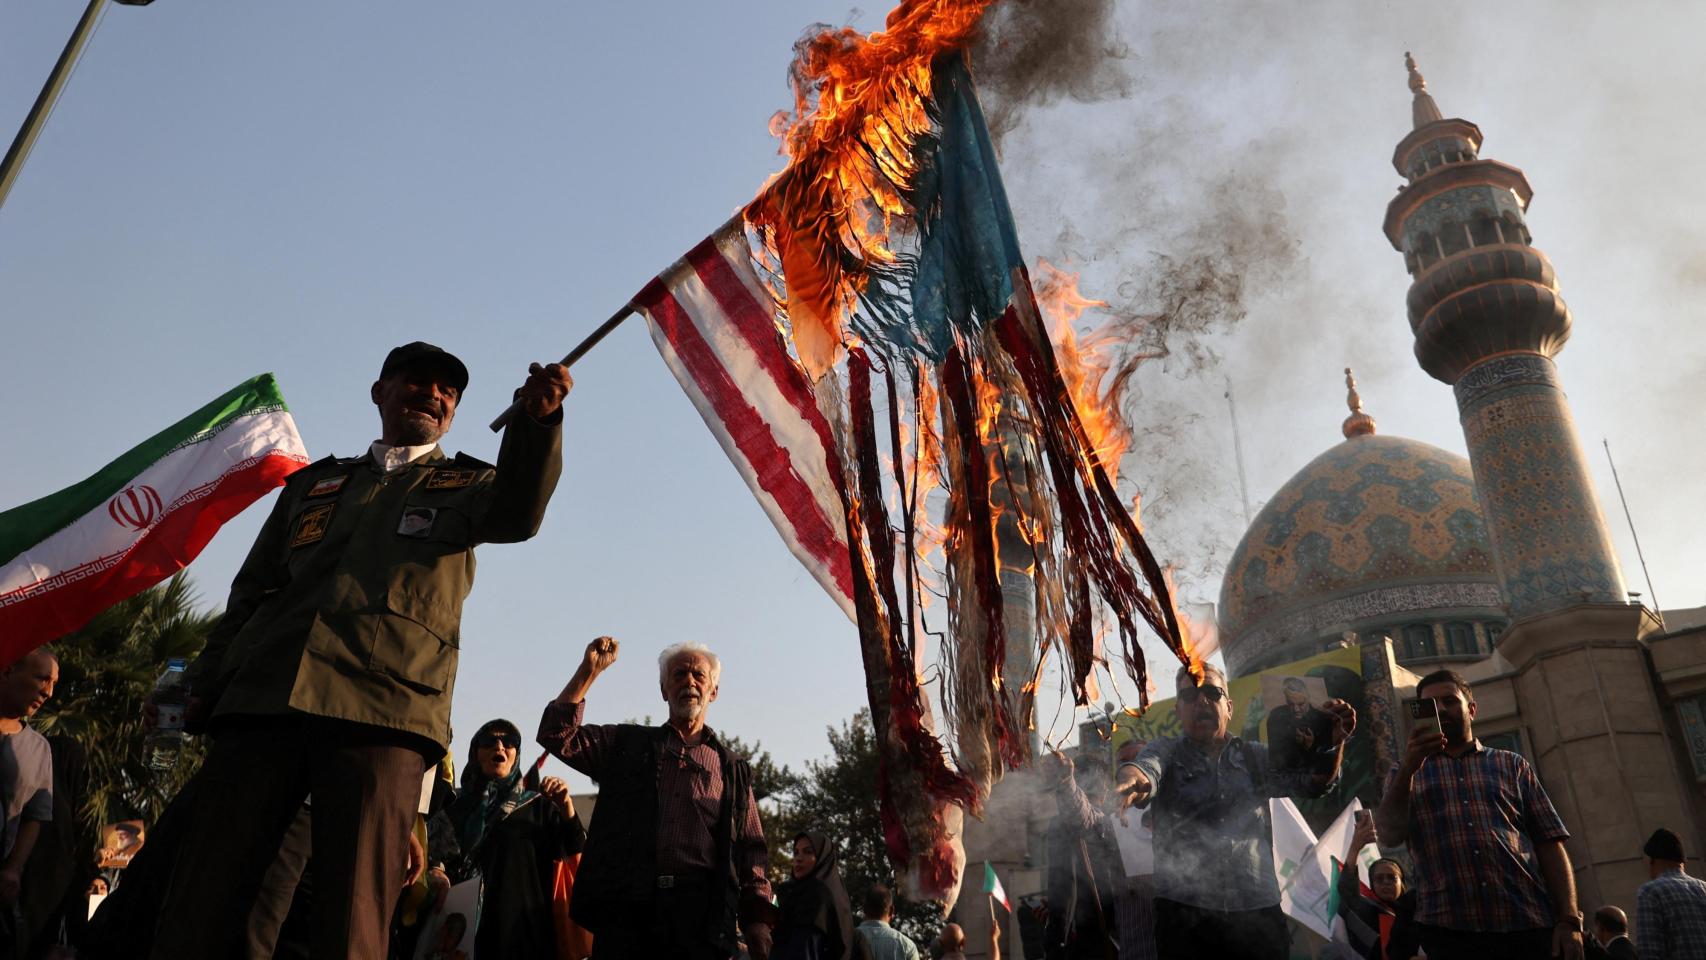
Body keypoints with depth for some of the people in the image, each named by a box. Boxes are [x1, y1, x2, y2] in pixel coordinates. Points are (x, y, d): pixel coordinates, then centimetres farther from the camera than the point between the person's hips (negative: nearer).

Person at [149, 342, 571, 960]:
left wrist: (537, 420, -24)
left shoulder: (466, 485, 18)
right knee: (200, 905, -1)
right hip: (261, 700, 3)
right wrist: (202, 690, 14)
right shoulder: (315, 483, 27)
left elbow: (516, 515, -6)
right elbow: (251, 592, 27)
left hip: (381, 708, -3)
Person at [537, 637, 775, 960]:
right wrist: (589, 670, 2)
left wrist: (758, 923, -2)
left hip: (700, 913, 0)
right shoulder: (626, 743, 19)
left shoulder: (734, 770, 16)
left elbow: (749, 853, 10)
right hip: (624, 908, 0)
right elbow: (557, 734, 6)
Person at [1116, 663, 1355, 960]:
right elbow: (1145, 768, -14)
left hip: (1259, 911, 2)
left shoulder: (1255, 756, 14)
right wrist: (1132, 781, -39)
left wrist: (1334, 741, -20)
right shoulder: (1166, 752, 7)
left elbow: (1312, 780, 1)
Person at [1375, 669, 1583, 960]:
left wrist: (1569, 921, -5)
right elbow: (1389, 836, -3)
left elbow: (1550, 844, 7)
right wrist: (1409, 768, -14)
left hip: (1530, 927, 1)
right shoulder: (1406, 773, 13)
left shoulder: (1512, 765, 15)